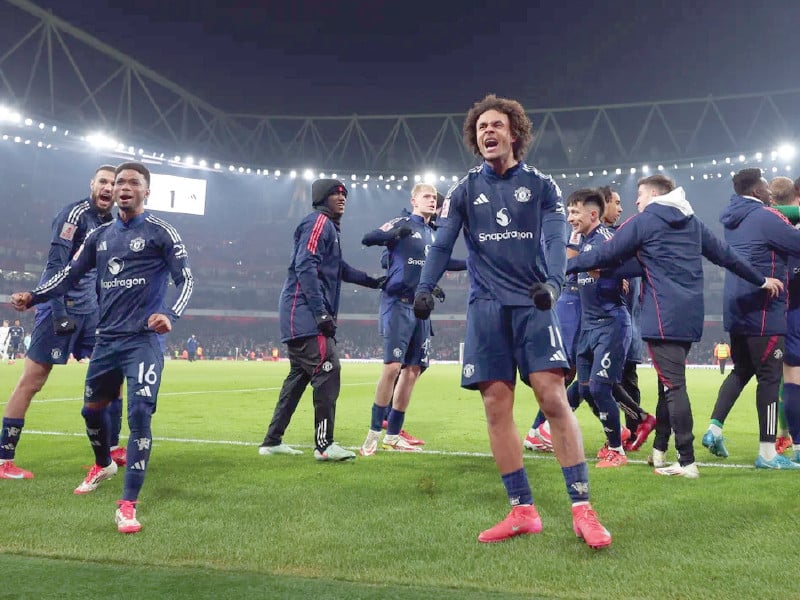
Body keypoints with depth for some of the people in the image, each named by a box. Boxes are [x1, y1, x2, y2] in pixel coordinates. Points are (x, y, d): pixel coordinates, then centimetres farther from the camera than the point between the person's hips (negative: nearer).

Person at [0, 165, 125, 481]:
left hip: (88, 311, 8)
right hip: (61, 307, -8)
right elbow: (55, 265, -17)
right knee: (31, 381, -4)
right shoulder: (75, 214, -11)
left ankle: (113, 449, 16)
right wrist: (60, 312, -22)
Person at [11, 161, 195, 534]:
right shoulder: (100, 236, 12)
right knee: (92, 409, 18)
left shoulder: (160, 232, -3)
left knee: (139, 415, -16)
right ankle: (103, 466, 47)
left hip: (144, 339, -6)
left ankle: (127, 506, -11)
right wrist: (33, 297, 1)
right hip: (107, 339, 6)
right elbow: (70, 275, 16)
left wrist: (171, 314, -27)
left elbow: (185, 279, -8)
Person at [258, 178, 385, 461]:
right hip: (305, 314, -11)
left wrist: (372, 282, 33)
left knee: (299, 375, 13)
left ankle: (272, 441, 18)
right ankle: (324, 445, -11)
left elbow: (340, 269, 31)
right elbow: (306, 267, -18)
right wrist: (322, 312, -23)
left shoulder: (329, 227, 23)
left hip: (302, 317, 11)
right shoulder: (319, 222, -7)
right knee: (327, 370, -13)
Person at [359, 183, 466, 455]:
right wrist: (393, 233, -35)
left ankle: (392, 435, 16)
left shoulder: (432, 233, 18)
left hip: (421, 307, 8)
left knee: (412, 370, 7)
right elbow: (367, 239, -17)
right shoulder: (402, 223, -4)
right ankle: (374, 433, -4)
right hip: (398, 304, -8)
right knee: (392, 366, -14)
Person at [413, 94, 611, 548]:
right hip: (487, 308, 2)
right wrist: (426, 288, -18)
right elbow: (442, 245, 0)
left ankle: (583, 510, -3)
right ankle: (523, 512, 8)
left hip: (532, 305, -2)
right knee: (497, 408, -1)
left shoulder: (541, 185, 7)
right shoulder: (464, 192, 11)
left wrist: (552, 282, -26)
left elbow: (556, 239, -6)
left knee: (554, 399, -11)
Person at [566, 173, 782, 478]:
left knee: (673, 385, -7)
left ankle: (687, 462, -7)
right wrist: (761, 280, 33)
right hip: (691, 315, 7)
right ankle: (659, 449, 24)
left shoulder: (643, 222, -2)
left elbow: (605, 254, -4)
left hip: (663, 316, -7)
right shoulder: (693, 223, 17)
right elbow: (726, 255, 22)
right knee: (670, 381, 16)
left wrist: (565, 266, 6)